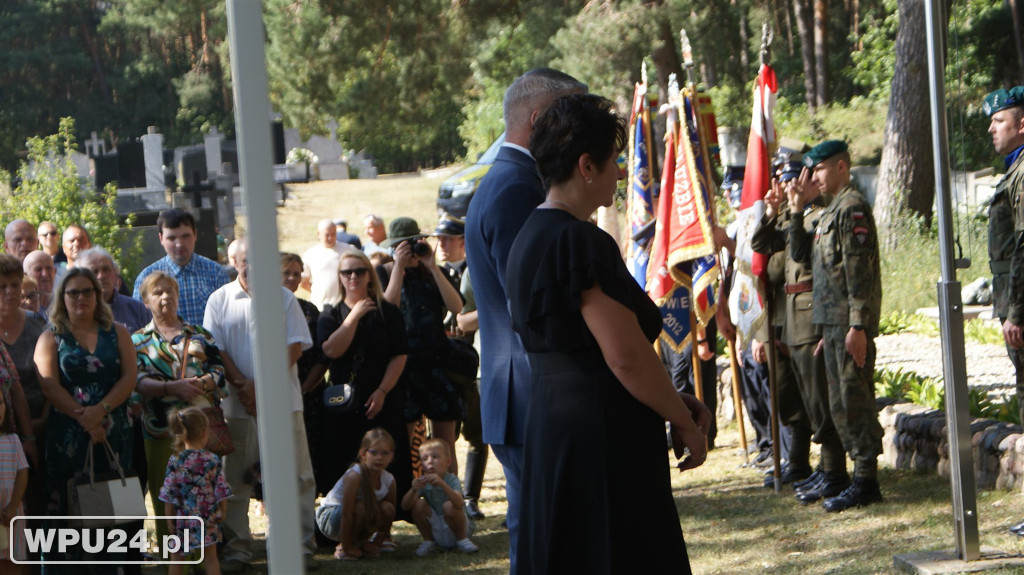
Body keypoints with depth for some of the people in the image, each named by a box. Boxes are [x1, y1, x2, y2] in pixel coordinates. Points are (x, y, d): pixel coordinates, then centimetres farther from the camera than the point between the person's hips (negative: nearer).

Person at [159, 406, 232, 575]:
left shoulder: (174, 461, -9)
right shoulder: (212, 460, -8)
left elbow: (169, 493, -6)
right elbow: (221, 491, -4)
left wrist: (169, 517, 2)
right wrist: (223, 511, 10)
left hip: (182, 516, 0)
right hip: (208, 517, 0)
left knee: (177, 558, 12)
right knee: (210, 558, 8)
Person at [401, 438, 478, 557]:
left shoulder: (452, 481, -17)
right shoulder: (423, 482, -6)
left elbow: (459, 504, -39)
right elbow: (405, 506, -18)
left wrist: (442, 484, -52)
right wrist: (413, 490, -38)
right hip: (435, 532, 3)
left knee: (449, 506, -31)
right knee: (418, 504, -18)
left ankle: (462, 540, -6)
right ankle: (428, 542, -1)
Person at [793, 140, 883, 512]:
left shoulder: (852, 207, -12)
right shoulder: (833, 210, 18)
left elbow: (860, 271, -18)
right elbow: (800, 251, 20)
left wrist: (858, 327, -22)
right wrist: (797, 208, 13)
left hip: (850, 324, -10)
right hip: (832, 323, 10)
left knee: (854, 400, -8)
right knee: (841, 402, 12)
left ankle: (865, 483, -5)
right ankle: (862, 477, 17)